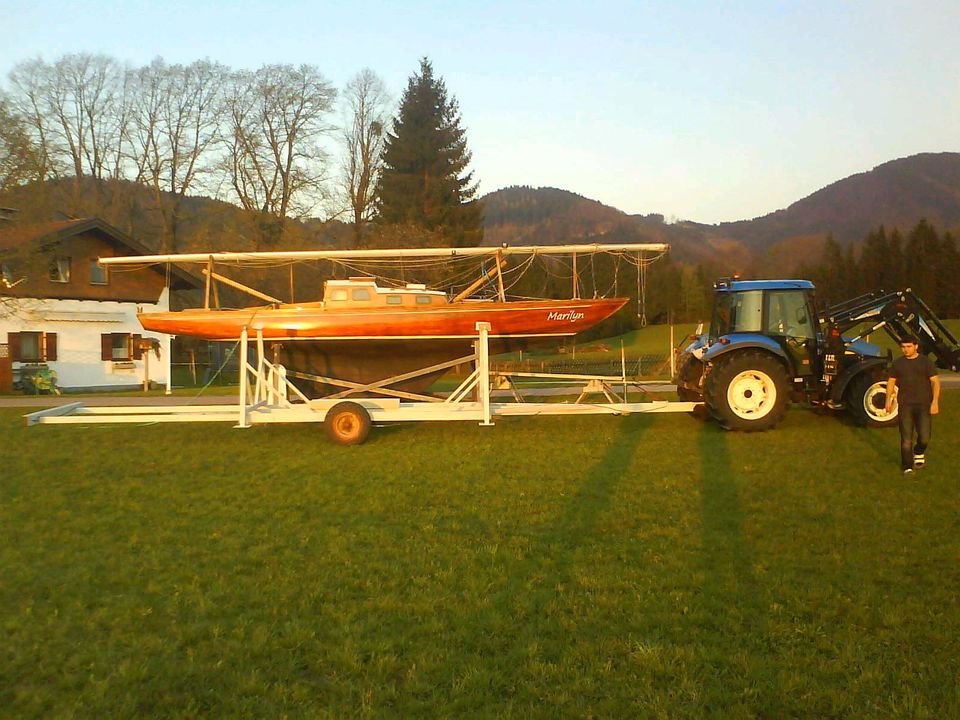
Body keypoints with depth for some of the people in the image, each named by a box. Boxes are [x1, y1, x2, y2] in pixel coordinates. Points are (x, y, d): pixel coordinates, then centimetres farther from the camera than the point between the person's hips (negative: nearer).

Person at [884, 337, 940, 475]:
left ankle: (919, 452, 26)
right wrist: (889, 399, 1)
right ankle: (907, 467, 8)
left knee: (924, 437, -7)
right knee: (906, 438, -1)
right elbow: (891, 382, 13)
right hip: (905, 405, 2)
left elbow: (935, 381, -1)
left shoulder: (926, 362, 3)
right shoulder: (897, 363, 10)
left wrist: (935, 401, -12)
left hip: (923, 405, -1)